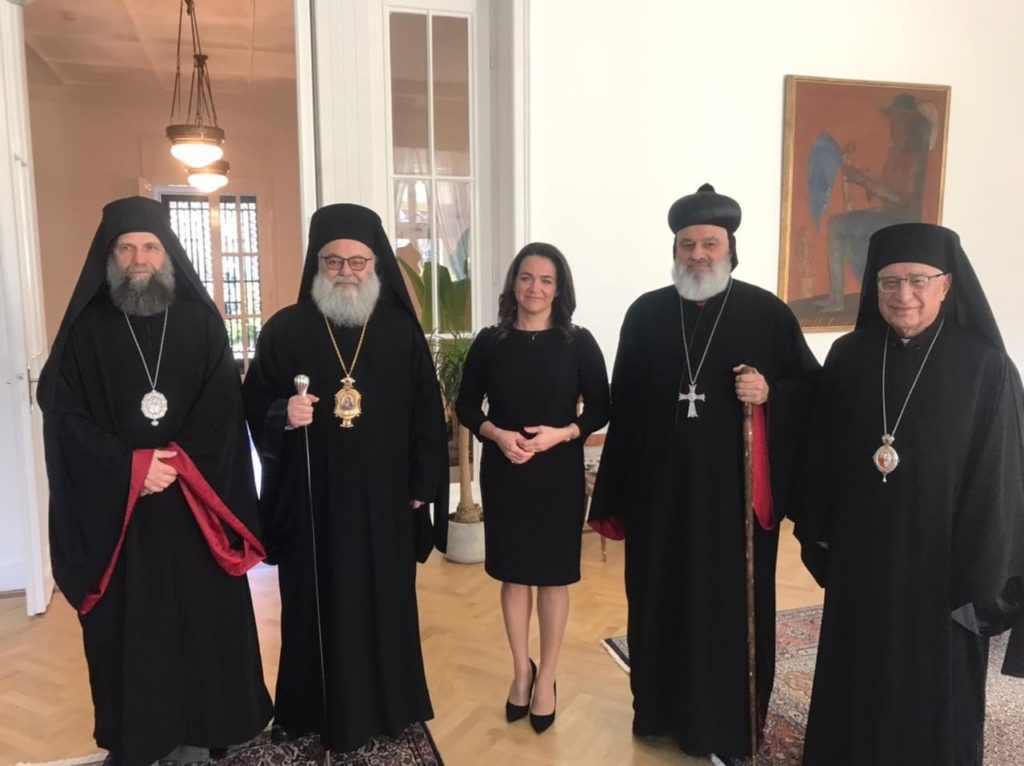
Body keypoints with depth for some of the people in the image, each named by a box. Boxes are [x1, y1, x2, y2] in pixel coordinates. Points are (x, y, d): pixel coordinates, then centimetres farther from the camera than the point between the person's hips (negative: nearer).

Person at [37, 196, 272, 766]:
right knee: (129, 624, 7)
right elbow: (64, 414, -4)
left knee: (206, 616, 7)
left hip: (196, 501, 1)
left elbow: (224, 410, -2)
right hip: (114, 507, 0)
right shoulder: (86, 327, 1)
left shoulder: (202, 321, 3)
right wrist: (130, 466, -15)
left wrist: (178, 464, -14)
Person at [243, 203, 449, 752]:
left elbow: (427, 413, 3)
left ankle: (384, 708, 33)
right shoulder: (284, 330, -2)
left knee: (384, 604, 13)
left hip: (384, 500, 1)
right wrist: (283, 415, -21)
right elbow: (254, 410, 1)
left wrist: (422, 487, 1)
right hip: (310, 502, -1)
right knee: (315, 608, 9)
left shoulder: (403, 331, 0)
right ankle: (312, 713, 29)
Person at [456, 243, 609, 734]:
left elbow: (599, 410, -1)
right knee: (513, 573, 13)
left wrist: (561, 434, -17)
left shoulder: (578, 343, -4)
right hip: (503, 473, 1)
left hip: (559, 473, -1)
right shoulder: (490, 341, -1)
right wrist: (496, 434, -14)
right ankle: (521, 669, 34)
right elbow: (466, 407, 4)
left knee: (554, 574, 9)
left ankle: (546, 677, 28)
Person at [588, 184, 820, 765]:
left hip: (737, 492, -2)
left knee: (731, 606, 9)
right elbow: (624, 407, 3)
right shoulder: (645, 314, 3)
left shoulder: (768, 314, -3)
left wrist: (770, 394, -19)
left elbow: (813, 388, 3)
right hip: (660, 490, 2)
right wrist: (615, 496, 3)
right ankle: (662, 708, 35)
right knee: (660, 602, 14)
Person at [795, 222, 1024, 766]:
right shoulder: (847, 358, -2)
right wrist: (819, 537, 4)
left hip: (940, 563, -3)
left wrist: (979, 578, -9)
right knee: (855, 683, 17)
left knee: (935, 694, 12)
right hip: (860, 557, 3)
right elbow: (822, 455, 4)